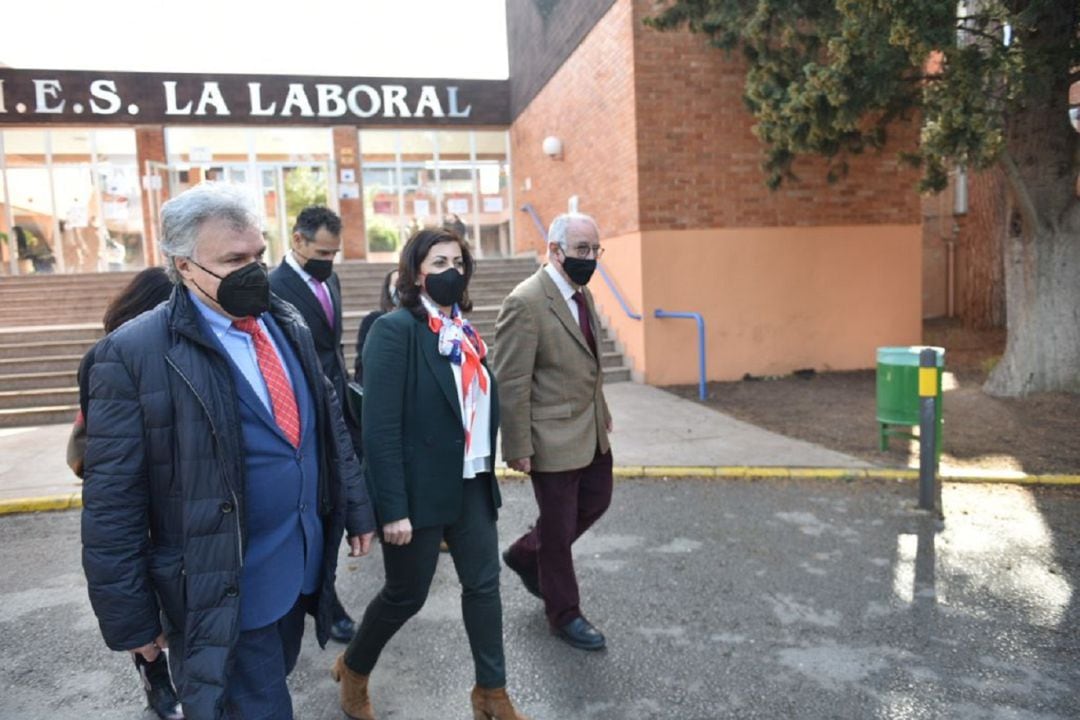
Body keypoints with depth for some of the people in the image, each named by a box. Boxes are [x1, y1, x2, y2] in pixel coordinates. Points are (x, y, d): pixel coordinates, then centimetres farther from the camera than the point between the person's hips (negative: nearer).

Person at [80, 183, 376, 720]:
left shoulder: (288, 325, 3)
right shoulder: (133, 353, -16)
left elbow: (330, 423, 11)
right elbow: (112, 504, -13)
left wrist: (355, 509, 11)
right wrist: (130, 617, -9)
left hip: (301, 571, 6)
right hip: (222, 592, -6)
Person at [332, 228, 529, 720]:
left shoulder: (462, 328, 8)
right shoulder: (395, 329, -16)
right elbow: (380, 428, -20)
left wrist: (486, 471, 12)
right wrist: (393, 509, -20)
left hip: (471, 484, 7)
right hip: (420, 489, -7)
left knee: (483, 583, 11)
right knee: (407, 594, 10)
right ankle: (353, 670, 39)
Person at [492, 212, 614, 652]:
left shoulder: (583, 294, 6)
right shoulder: (525, 302, -21)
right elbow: (511, 383, -21)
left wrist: (602, 411, 19)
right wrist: (518, 447, -19)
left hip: (591, 432, 9)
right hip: (554, 438, -9)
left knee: (596, 501, 22)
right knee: (559, 528, 8)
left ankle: (525, 555, 42)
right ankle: (564, 615, 30)